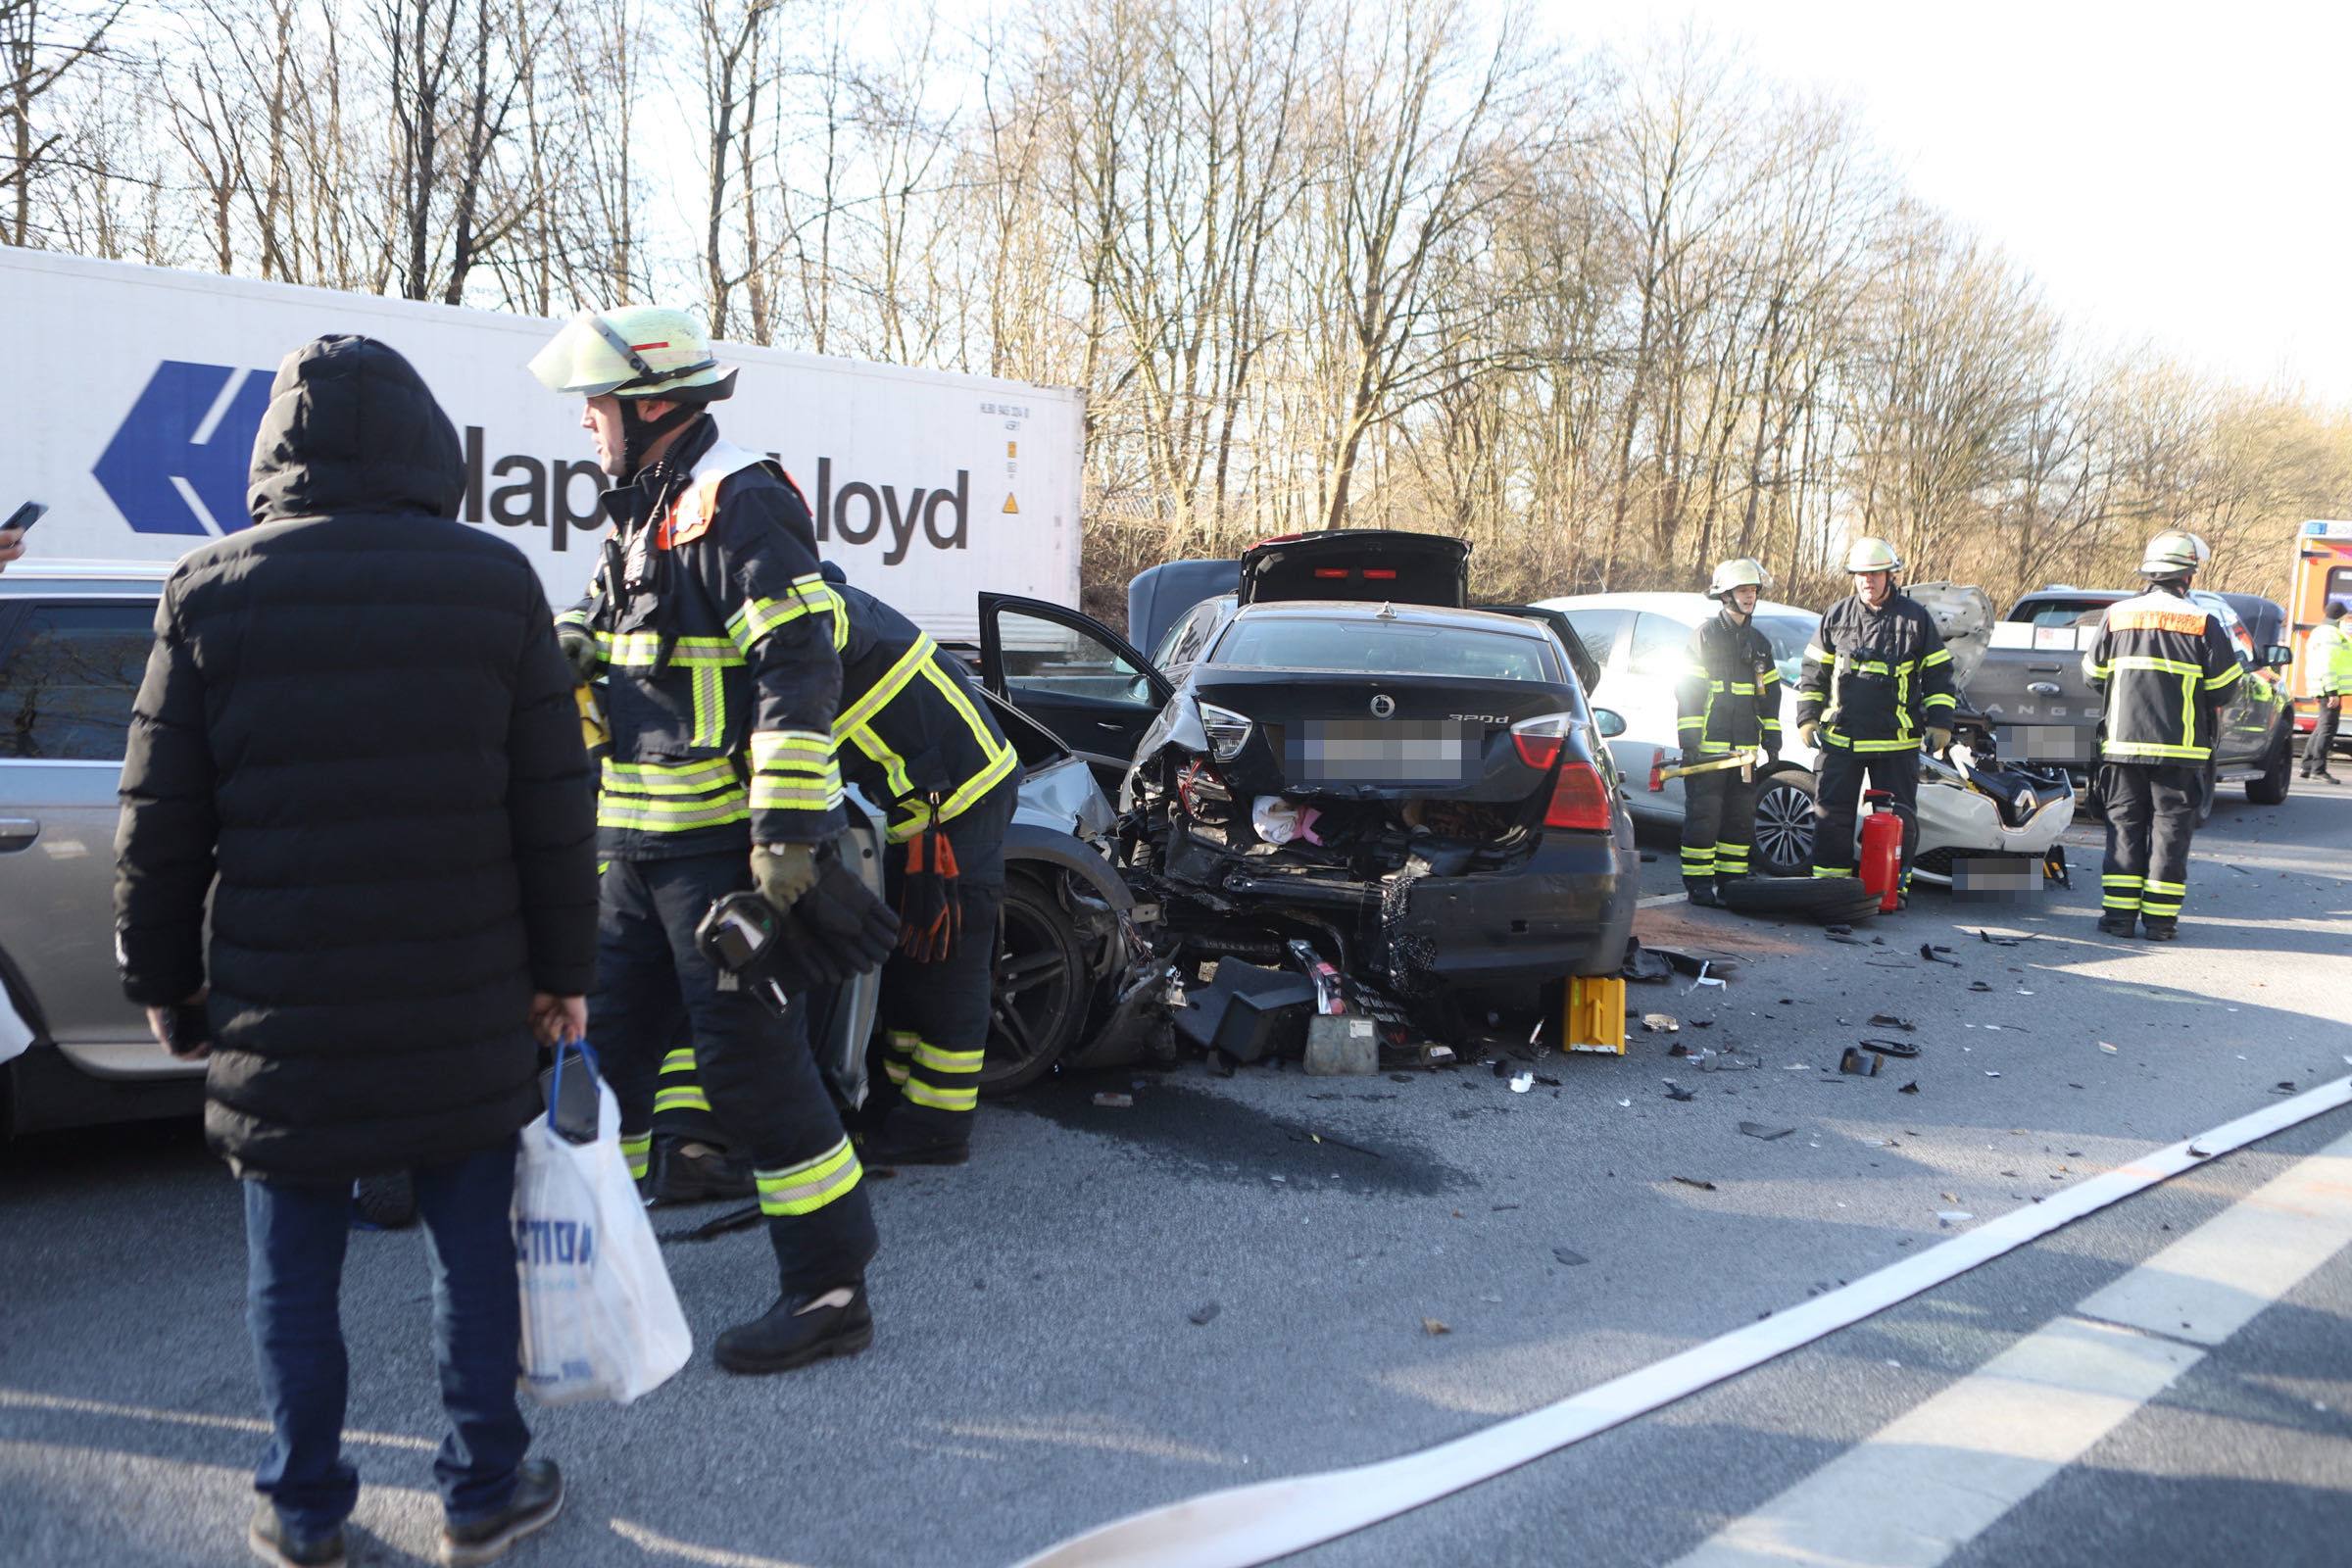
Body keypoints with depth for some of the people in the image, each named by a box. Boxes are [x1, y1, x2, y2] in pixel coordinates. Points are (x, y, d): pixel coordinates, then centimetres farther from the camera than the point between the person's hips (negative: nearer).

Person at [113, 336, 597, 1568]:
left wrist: (161, 979, 12)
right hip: (464, 1005, 1)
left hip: (282, 1007, 0)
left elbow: (160, 820, -1)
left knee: (292, 1270, 13)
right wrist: (563, 968, 6)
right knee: (471, 1247, 13)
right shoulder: (496, 583, -3)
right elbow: (556, 807, -2)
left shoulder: (212, 591, -4)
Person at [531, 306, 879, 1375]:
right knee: (607, 1039, 16)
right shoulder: (642, 515, 17)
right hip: (639, 844, 10)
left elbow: (799, 672, -22)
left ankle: (831, 1292, 7)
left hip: (724, 846, -9)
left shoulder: (742, 506, -14)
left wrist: (787, 830, -25)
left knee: (750, 1063, -5)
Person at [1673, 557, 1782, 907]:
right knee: (1703, 816, -5)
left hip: (1743, 748, 6)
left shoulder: (1758, 642, 16)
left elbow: (1770, 693, 21)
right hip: (1707, 746, -6)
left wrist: (1771, 740, 15)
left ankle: (1731, 881, 18)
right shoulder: (1706, 635, -3)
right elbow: (1687, 690, -7)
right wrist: (1690, 740, -13)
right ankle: (1699, 885, 0)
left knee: (1741, 817, 9)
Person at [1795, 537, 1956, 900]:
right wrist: (1807, 718, 8)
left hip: (1896, 740, -1)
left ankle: (1896, 883, 14)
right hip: (1840, 736, 2)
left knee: (1899, 816, 3)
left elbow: (1938, 674, 7)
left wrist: (1940, 723, 1)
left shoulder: (1915, 618, 2)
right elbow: (1813, 671, 14)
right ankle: (1829, 881, 12)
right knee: (1832, 812, 3)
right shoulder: (1837, 616, 7)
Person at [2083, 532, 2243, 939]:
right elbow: (2223, 687, -1)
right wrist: (2206, 708, 19)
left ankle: (2119, 913, 6)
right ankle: (2159, 917, 4)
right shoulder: (2203, 623, -5)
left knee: (2125, 823, 8)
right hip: (2180, 746, -2)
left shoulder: (2115, 616, 1)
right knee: (2170, 827, 4)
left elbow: (2093, 675, 8)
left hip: (2122, 740, 2)